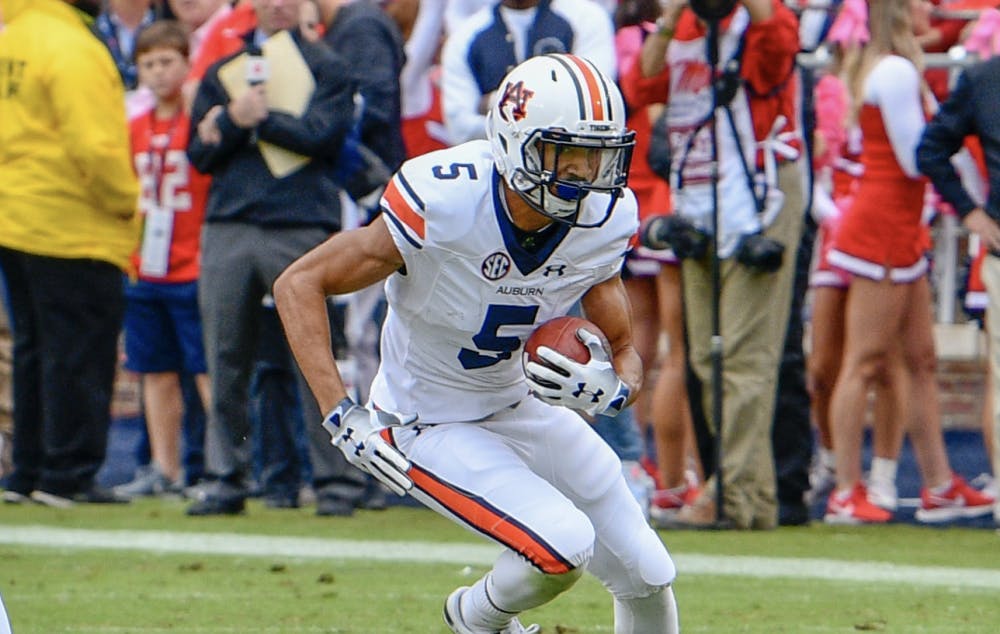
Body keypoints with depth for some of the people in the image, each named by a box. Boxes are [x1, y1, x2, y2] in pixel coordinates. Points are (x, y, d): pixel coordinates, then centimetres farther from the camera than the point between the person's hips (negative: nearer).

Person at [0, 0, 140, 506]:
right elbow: (95, 146, -21)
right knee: (77, 353, -2)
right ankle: (68, 476, -1)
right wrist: (129, 205, -7)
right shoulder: (70, 47, -16)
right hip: (74, 230, -8)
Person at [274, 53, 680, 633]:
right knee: (563, 545, -25)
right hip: (429, 426, -6)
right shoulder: (442, 202, -30)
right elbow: (299, 285, -23)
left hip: (521, 406, 6)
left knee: (649, 581, 6)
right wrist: (342, 415, -29)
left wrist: (611, 389, -26)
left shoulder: (605, 222, -15)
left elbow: (625, 352, -1)